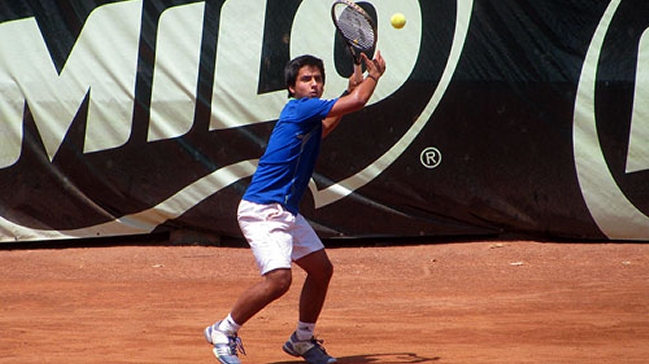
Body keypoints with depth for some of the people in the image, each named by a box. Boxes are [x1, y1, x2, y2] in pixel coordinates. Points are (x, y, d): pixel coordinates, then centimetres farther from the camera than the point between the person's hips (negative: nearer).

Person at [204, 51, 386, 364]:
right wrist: (374, 75, 1)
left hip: (286, 211, 10)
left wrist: (352, 87, 31)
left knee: (321, 269, 16)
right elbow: (358, 102, -18)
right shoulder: (298, 108, -15)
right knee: (279, 278, -23)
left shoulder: (310, 116, 12)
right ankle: (223, 332, -6)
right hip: (262, 209, -10)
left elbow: (322, 130, 40)